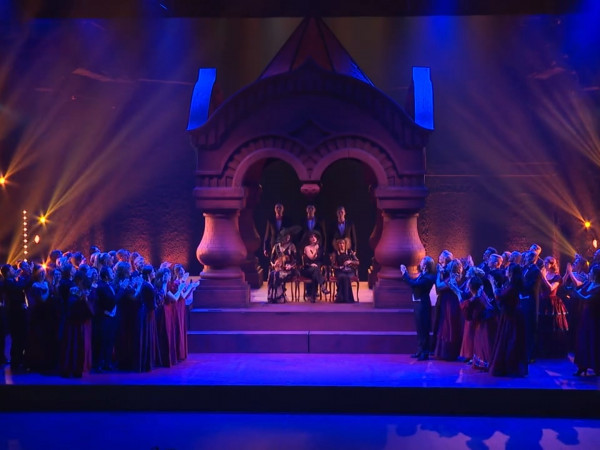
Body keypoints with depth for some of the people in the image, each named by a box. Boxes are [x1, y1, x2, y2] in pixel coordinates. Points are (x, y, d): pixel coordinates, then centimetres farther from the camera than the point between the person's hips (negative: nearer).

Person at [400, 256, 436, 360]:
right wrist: (405, 273, 7)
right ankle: (420, 351, 24)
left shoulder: (428, 277, -19)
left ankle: (425, 353, 2)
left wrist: (404, 274, -20)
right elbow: (413, 282, 13)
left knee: (423, 329, -4)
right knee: (420, 329, 15)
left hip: (422, 304, -10)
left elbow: (414, 284, -27)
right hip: (418, 303, 10)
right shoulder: (422, 275, 9)